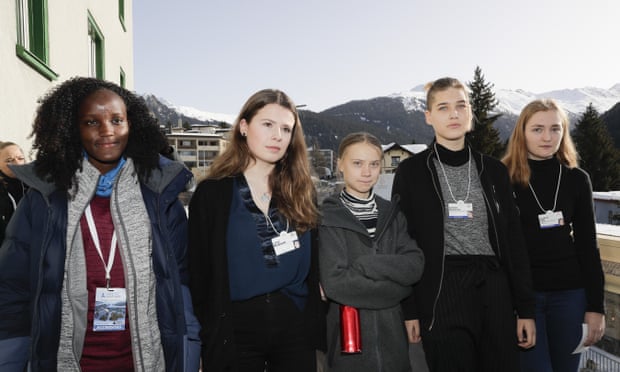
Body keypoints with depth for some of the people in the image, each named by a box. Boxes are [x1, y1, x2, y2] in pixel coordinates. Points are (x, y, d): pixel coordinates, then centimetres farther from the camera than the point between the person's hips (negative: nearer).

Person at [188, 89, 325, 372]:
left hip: (296, 327, 3)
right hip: (236, 330, -2)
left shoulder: (302, 193, 4)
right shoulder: (211, 193, -3)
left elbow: (313, 266, 6)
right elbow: (200, 272, -3)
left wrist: (315, 327, 2)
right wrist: (211, 332, -5)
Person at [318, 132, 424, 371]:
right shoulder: (327, 216, -9)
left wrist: (364, 264, -18)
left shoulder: (391, 214, 7)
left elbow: (415, 266, -6)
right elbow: (334, 282, -18)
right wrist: (397, 287, -11)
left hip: (391, 335, 4)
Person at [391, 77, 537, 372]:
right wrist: (409, 310, -5)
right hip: (442, 292, -3)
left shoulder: (493, 170, 9)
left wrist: (525, 308, 6)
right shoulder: (411, 172, -1)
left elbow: (513, 240, 9)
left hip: (495, 290, 3)